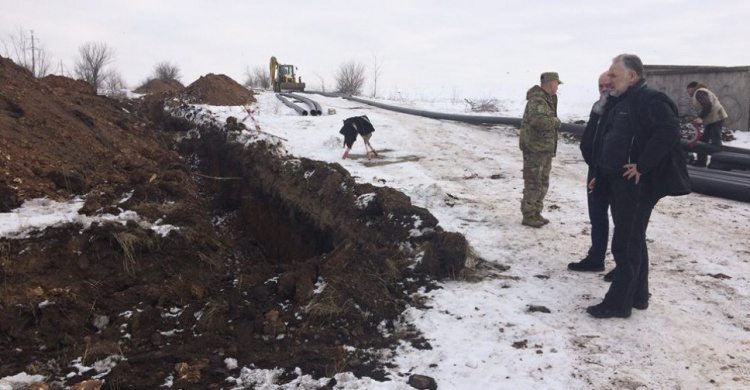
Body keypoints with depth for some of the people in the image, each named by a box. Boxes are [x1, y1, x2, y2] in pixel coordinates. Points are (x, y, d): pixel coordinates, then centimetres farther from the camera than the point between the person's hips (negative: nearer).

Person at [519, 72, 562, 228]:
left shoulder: (547, 99, 14)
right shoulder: (537, 100, -19)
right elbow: (538, 120, -34)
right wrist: (555, 121, -21)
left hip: (545, 149, 10)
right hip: (535, 149, -10)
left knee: (543, 184, 17)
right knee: (534, 184, -3)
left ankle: (536, 213, 27)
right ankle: (528, 216, 6)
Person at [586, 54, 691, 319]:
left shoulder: (649, 100, -13)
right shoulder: (619, 103, 16)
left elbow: (669, 131, -26)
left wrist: (642, 166, -25)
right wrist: (601, 176, 16)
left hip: (637, 184, -10)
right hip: (618, 182, 10)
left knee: (625, 244, -5)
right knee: (633, 241, 16)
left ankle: (618, 303, 3)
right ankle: (637, 296, 27)